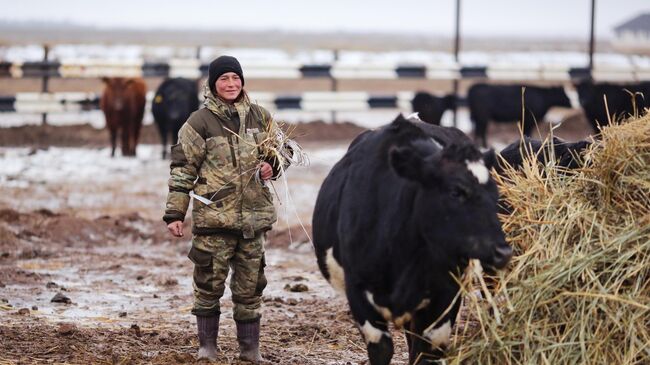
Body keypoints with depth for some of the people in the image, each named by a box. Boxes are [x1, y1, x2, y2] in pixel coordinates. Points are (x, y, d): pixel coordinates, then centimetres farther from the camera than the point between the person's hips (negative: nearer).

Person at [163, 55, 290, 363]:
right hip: (213, 216, -3)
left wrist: (273, 166, -4)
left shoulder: (260, 117, 8)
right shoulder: (199, 122, -4)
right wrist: (174, 214, -7)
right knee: (209, 283, 1)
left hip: (253, 216, 3)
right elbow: (182, 169, -4)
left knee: (250, 285, 8)